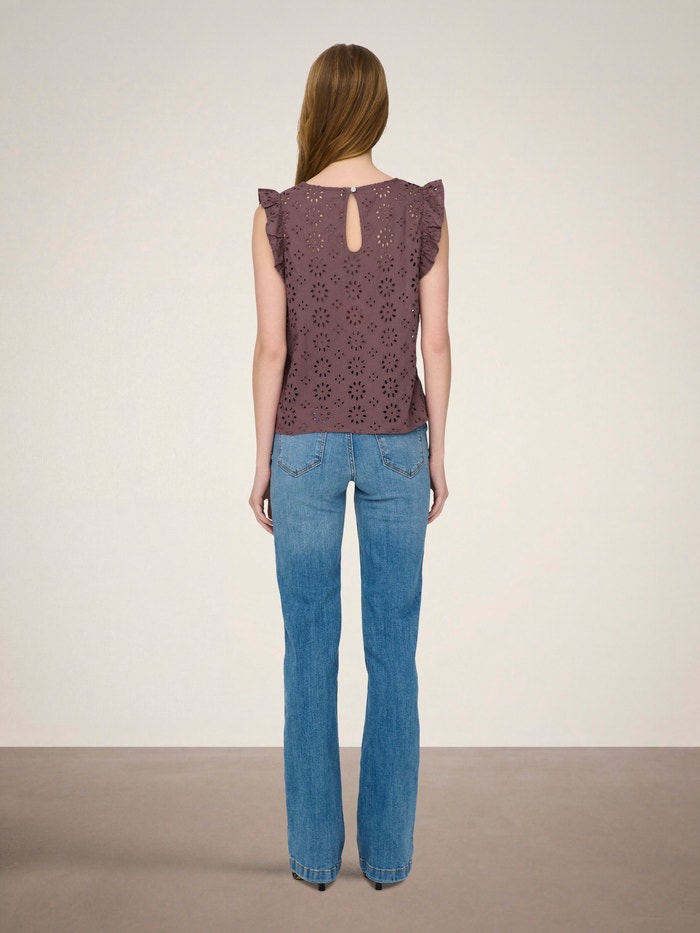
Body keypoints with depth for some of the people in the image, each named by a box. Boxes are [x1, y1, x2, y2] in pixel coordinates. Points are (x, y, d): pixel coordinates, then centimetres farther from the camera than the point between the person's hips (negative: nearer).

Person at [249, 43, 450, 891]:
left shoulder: (277, 216, -5)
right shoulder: (425, 209, -2)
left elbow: (271, 349, -7)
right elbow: (435, 342, -2)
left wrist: (262, 462, 1)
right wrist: (437, 452, 7)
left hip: (306, 445, -1)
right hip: (395, 445, 1)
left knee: (310, 651, 9)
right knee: (392, 651, 9)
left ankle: (314, 849, 19)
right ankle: (386, 849, 19)